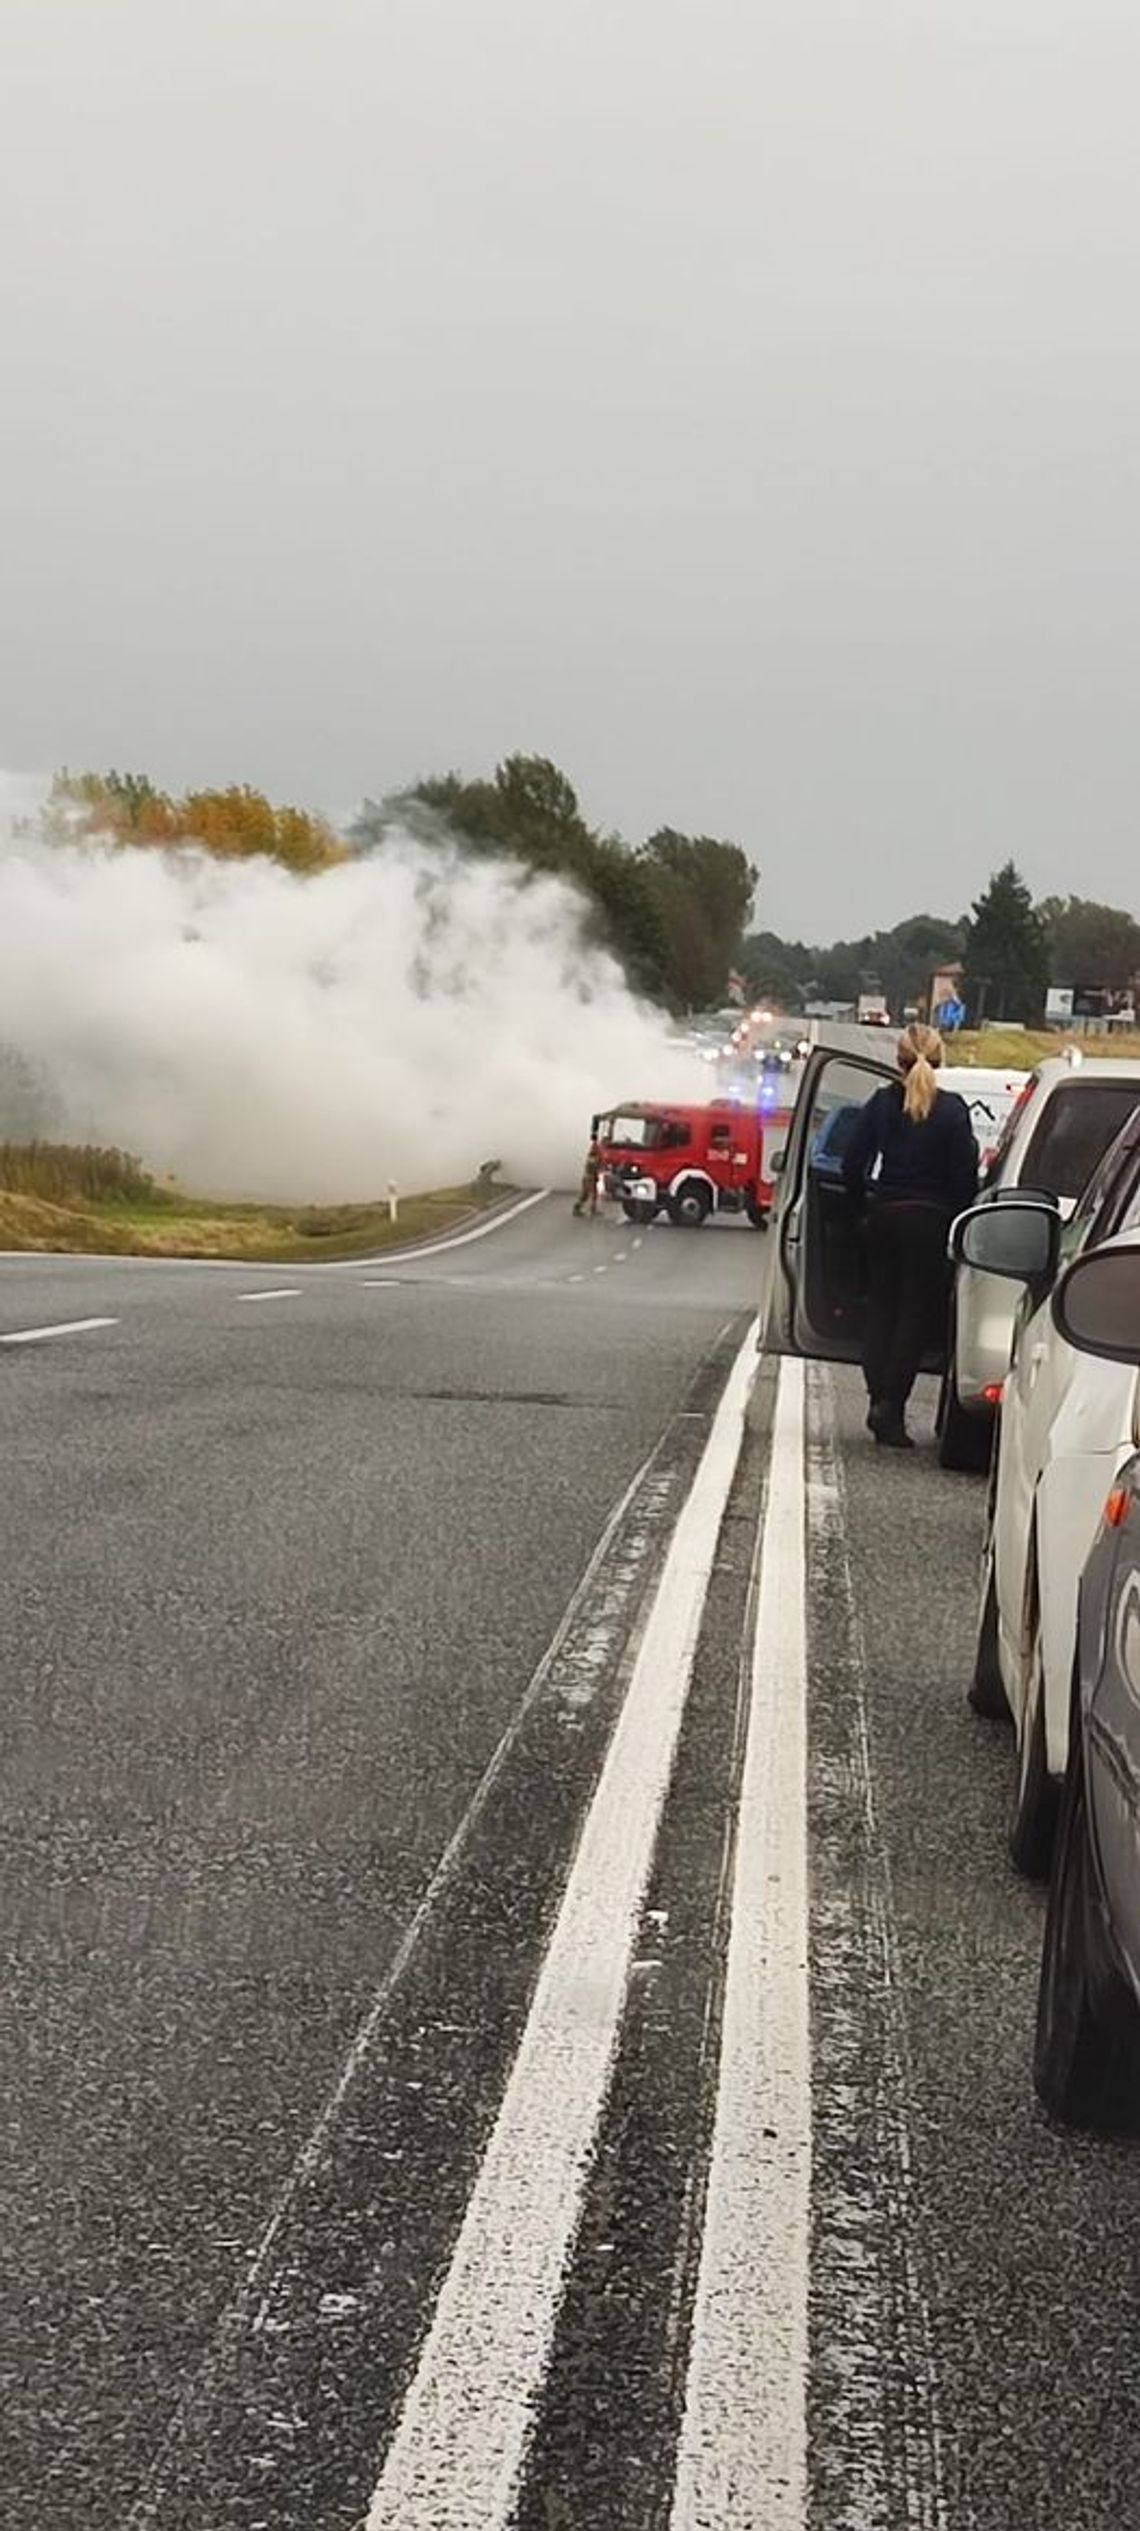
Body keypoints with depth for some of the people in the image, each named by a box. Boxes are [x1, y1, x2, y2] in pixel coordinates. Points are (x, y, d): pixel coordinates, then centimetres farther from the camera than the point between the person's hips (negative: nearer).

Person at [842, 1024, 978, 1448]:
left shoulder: (882, 1103, 0)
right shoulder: (952, 1110, -7)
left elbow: (853, 1166, 1)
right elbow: (965, 1178, -7)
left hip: (884, 1217, 3)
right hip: (931, 1219, -3)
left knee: (881, 1309, 14)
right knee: (917, 1315, 3)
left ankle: (879, 1400, 10)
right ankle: (890, 1406, -5)